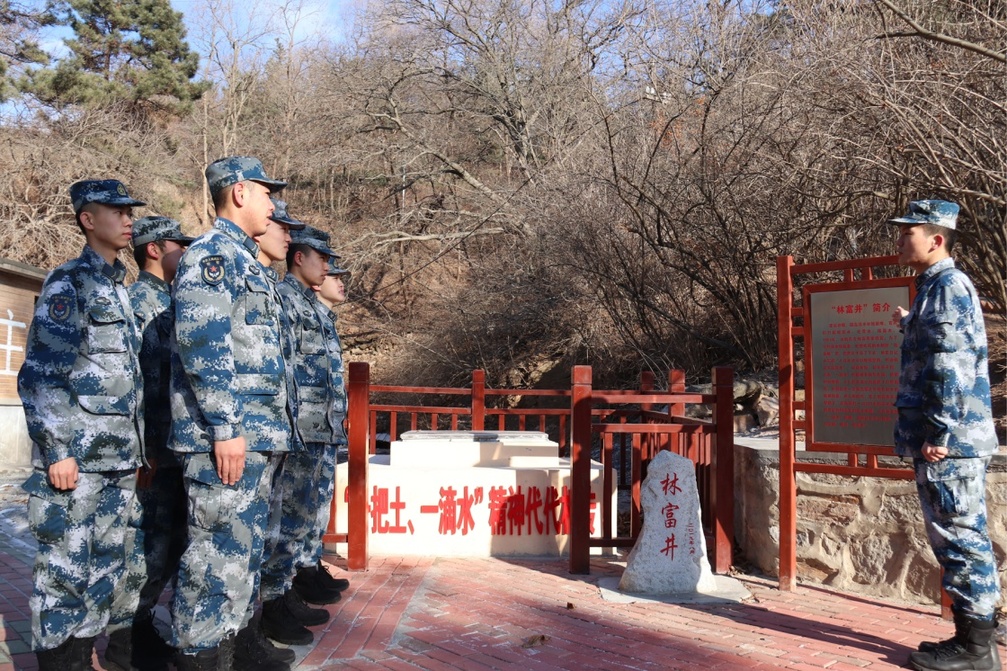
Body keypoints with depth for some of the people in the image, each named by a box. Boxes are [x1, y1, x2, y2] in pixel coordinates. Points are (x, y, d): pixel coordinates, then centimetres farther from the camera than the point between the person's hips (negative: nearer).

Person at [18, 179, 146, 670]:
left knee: (105, 569, 13)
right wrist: (56, 451, -17)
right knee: (65, 570, -1)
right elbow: (40, 375, -13)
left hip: (119, 460, 8)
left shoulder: (119, 289, 17)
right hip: (77, 455, -8)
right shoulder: (68, 283, -6)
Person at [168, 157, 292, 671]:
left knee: (243, 550, 15)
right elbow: (202, 342, -20)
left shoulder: (244, 260, 21)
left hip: (256, 436, 10)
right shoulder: (211, 253, -9)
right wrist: (225, 427, -23)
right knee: (218, 552, -5)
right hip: (223, 435, -10)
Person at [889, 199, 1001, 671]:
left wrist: (939, 433, -22)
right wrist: (909, 326, 48)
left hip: (948, 441, -10)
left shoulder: (948, 286, -13)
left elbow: (952, 365, -21)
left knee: (959, 536, -4)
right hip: (940, 439, 10)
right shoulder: (935, 287, 18)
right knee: (960, 538, 14)